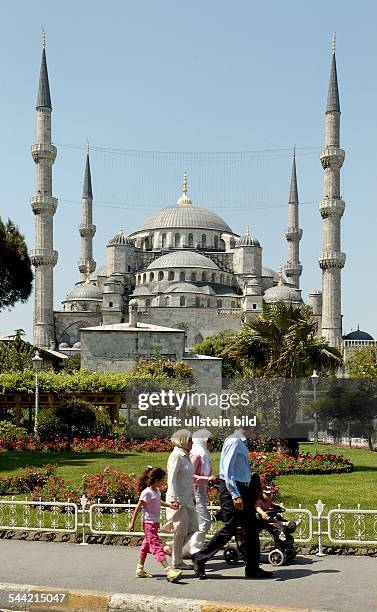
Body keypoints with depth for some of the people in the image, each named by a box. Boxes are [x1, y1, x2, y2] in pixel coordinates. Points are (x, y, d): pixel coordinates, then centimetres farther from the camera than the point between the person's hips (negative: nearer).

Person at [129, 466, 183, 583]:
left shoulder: (157, 490, 8)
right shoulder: (147, 493, -19)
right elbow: (138, 508, -16)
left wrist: (169, 505, 15)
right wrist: (132, 523, -14)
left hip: (155, 522, 10)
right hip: (149, 523, -10)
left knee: (146, 545, 17)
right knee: (157, 546, -15)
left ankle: (140, 570, 28)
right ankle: (169, 571, -25)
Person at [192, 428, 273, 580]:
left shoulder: (242, 442, 14)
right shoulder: (234, 441, -15)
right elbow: (228, 470, -22)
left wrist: (257, 493, 22)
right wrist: (235, 495, -27)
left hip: (243, 489, 10)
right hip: (232, 489, -10)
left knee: (252, 529, 10)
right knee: (230, 529, -7)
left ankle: (253, 569, 17)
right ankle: (200, 558, 4)